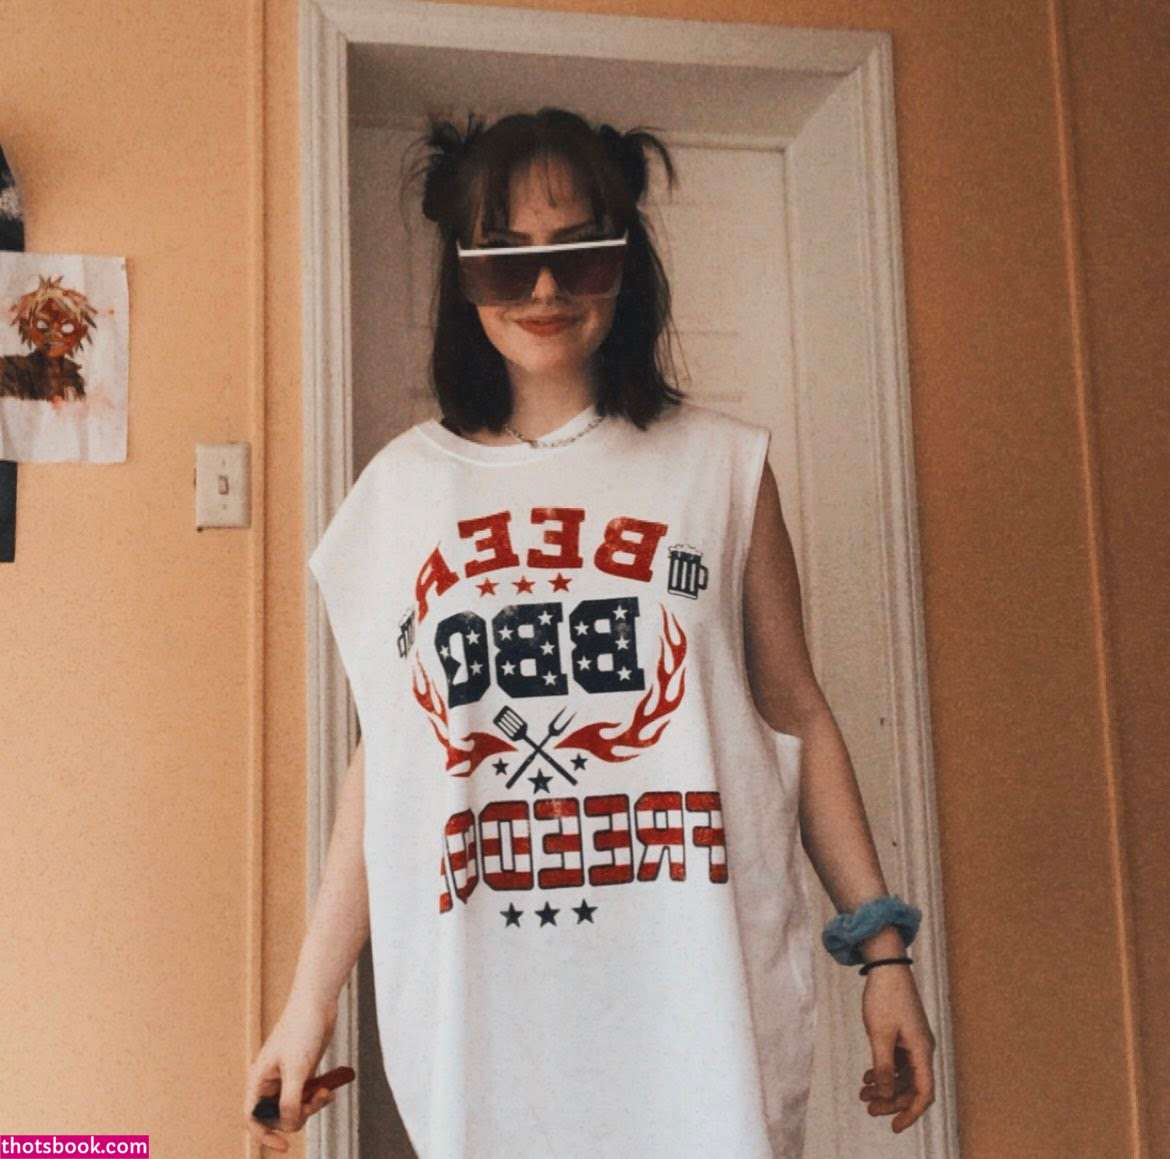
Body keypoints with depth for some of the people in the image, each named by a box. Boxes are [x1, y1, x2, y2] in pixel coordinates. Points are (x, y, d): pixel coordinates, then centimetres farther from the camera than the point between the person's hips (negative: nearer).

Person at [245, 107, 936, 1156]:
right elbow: (384, 756, 8)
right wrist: (312, 997, 8)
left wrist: (882, 949, 2)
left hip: (699, 1000, 0)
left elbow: (796, 714, 6)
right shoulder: (405, 487, 7)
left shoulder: (720, 465, 4)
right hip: (479, 1012, 1)